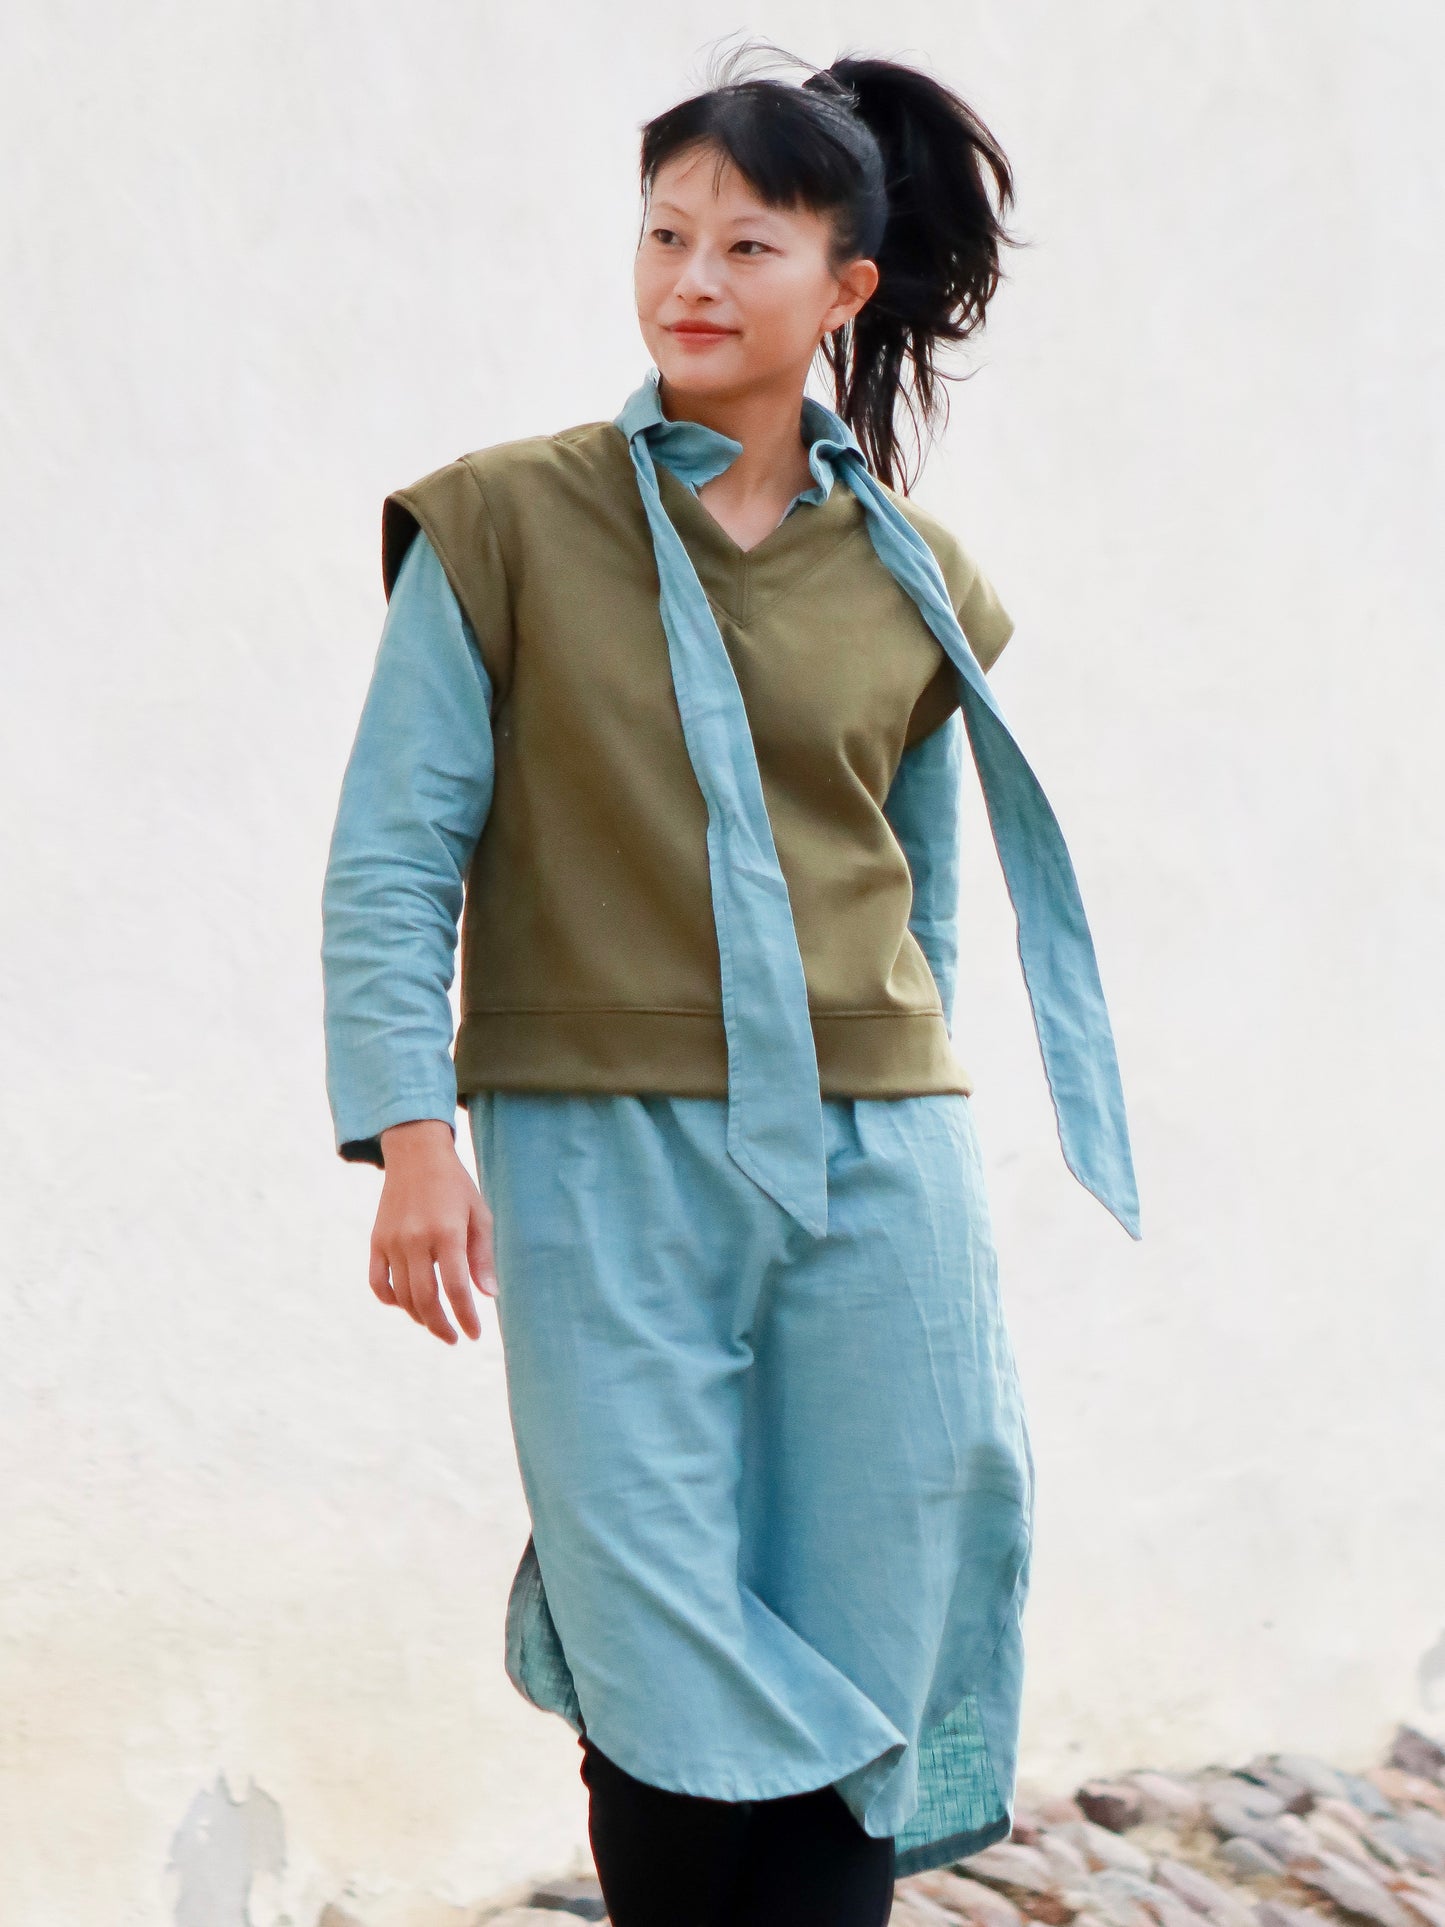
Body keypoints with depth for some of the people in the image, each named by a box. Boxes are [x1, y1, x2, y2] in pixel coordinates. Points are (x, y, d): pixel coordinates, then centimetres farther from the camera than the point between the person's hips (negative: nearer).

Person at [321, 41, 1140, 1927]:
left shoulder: (913, 583, 9)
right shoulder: (508, 525, 2)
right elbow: (392, 864, -1)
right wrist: (411, 1137, -11)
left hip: (877, 1168, 3)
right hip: (603, 1155, -2)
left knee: (859, 1702, 3)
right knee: (683, 1722, -3)